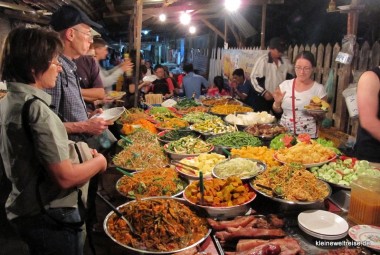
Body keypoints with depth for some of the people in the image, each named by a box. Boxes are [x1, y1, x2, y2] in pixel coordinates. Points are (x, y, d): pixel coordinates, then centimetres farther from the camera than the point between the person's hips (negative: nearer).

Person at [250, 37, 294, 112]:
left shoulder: (286, 62, 4)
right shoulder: (262, 60, -10)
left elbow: (290, 77, 17)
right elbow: (254, 78, -11)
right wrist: (264, 92, -15)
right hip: (265, 98, -4)